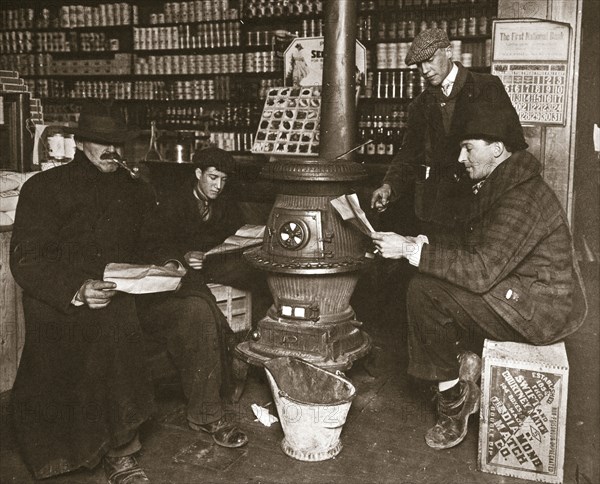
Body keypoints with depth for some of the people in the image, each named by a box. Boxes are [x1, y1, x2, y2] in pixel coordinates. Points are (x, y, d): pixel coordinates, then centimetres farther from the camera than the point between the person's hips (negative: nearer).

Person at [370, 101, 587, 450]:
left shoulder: (523, 198, -25)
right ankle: (468, 360, 9)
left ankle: (453, 402, -1)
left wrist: (410, 250, -26)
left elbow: (481, 271, -31)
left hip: (544, 310, -10)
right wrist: (416, 242, -3)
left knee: (424, 292, -17)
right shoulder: (496, 184, 7)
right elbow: (467, 239, 14)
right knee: (429, 278, 10)